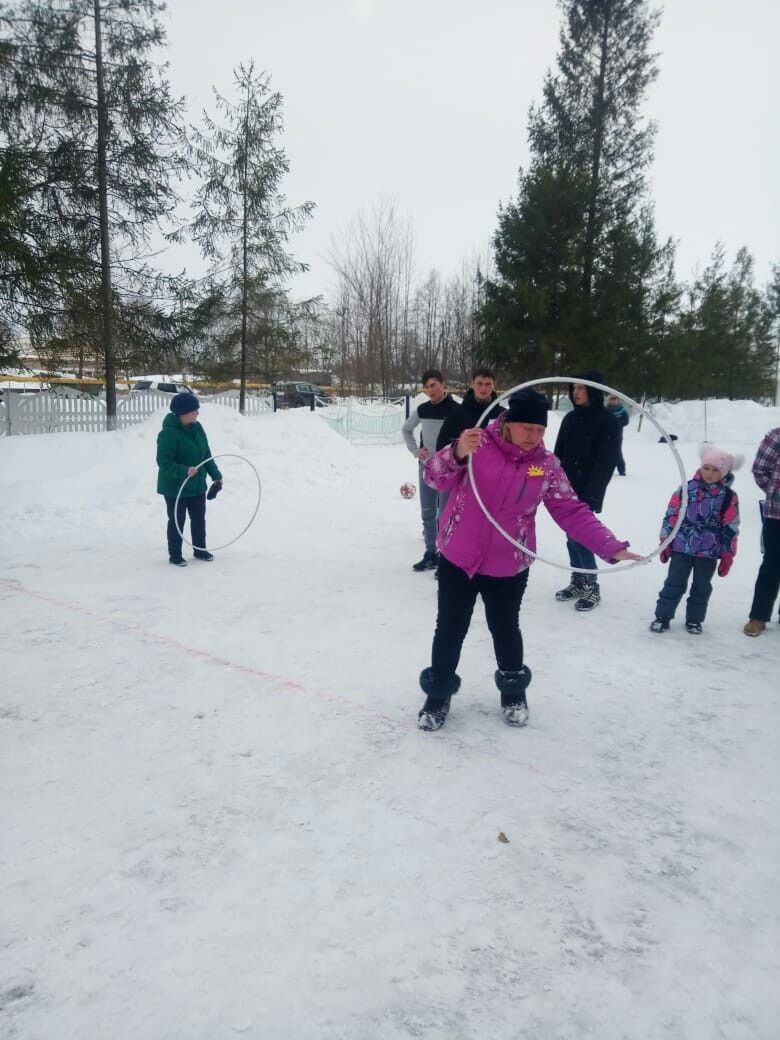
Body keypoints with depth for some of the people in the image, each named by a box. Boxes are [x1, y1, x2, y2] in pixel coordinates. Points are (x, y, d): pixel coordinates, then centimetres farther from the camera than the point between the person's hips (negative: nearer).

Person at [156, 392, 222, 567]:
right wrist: (184, 471, -39)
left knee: (199, 519, 16)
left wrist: (216, 475, 4)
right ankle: (175, 555, 21)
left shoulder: (197, 428, 1)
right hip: (175, 488, -7)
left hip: (197, 485, 7)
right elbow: (164, 462, -26)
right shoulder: (169, 433, -22)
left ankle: (200, 549, 33)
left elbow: (206, 455, 9)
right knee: (177, 521, 6)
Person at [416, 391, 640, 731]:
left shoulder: (547, 464, -3)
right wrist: (457, 454, -42)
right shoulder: (479, 443, -10)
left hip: (508, 566, 1)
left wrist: (610, 547, -13)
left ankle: (513, 690, 40)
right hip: (457, 558, -1)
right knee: (450, 629, 8)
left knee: (505, 628, 15)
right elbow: (436, 477, -20)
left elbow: (572, 512, -2)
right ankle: (439, 693, 30)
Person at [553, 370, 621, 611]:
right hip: (567, 489, 6)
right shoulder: (570, 418, 9)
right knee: (571, 536, 10)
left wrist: (589, 495, -17)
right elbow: (558, 454, 13)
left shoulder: (608, 422, -7)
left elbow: (606, 463, -12)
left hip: (587, 493, -6)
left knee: (578, 536, -9)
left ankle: (592, 587, 5)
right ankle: (577, 582, 22)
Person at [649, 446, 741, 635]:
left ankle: (694, 619, 27)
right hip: (681, 547, 0)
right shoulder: (687, 488, -3)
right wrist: (665, 541, 3)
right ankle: (662, 616, 12)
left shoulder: (729, 497, -4)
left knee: (701, 587, 13)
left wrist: (727, 555, 2)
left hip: (709, 551, 0)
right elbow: (671, 515, 3)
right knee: (674, 583, 4)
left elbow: (731, 528, 0)